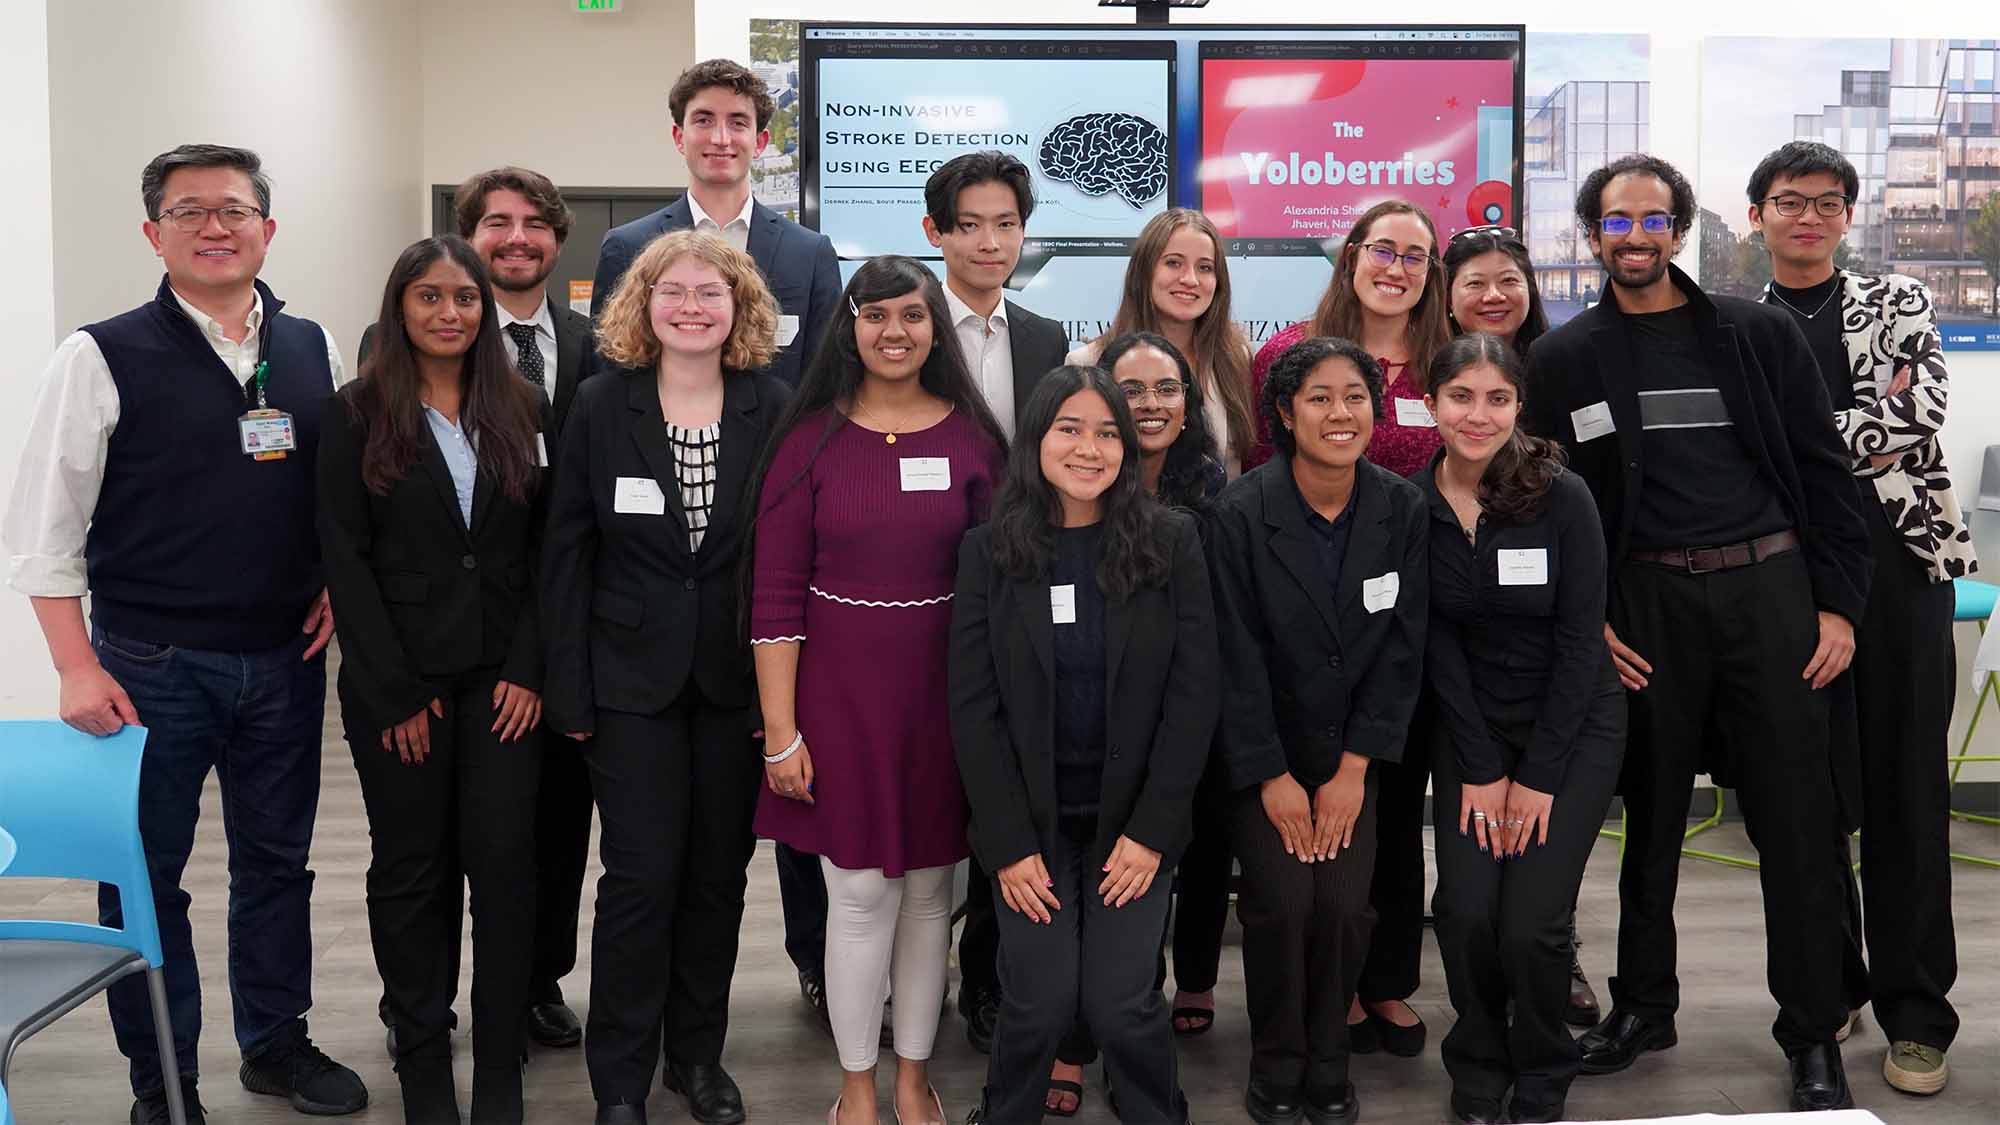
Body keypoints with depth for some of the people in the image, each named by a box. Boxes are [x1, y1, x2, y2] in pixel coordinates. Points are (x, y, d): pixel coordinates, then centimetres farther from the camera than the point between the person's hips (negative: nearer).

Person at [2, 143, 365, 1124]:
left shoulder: (313, 350, 5)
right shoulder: (103, 358, -7)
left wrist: (335, 589, 0)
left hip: (286, 657, 4)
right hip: (151, 665, -3)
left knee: (278, 861, 15)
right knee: (144, 877, 7)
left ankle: (277, 1043, 33)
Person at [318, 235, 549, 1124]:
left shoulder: (523, 411, 7)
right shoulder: (357, 415, 1)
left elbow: (545, 551, 5)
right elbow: (345, 560, -4)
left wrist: (528, 671, -5)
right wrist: (397, 696, -9)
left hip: (503, 680, 2)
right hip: (397, 684, -1)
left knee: (505, 864, -1)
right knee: (412, 868, 7)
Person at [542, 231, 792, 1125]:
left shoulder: (774, 408, -1)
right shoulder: (602, 405, -2)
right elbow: (568, 553, -1)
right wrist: (569, 688, -5)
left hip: (738, 677, 1)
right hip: (632, 676, -1)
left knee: (719, 872, 11)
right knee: (641, 875, -1)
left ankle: (698, 1053, 29)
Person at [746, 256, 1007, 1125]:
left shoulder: (972, 437, 0)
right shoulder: (810, 440, -4)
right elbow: (775, 597, -5)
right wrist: (780, 732, -8)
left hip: (944, 692, 2)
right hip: (839, 692, -2)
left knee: (929, 889, 11)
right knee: (861, 893, 3)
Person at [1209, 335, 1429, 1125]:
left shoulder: (1403, 509, -8)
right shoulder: (1241, 512, -17)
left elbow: (1402, 647, -5)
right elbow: (1236, 654, -13)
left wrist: (1353, 769, -8)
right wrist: (1272, 777, -12)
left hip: (1352, 750, 2)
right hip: (1260, 748, -2)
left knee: (1344, 906, -9)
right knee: (1282, 901, -13)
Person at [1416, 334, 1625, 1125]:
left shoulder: (1562, 497, -15)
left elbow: (1579, 641, -12)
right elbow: (1437, 645, -5)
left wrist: (1537, 776, -13)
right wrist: (1480, 770, -9)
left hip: (1574, 725, -2)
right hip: (1471, 727, 2)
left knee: (1532, 924, -11)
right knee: (1466, 911, -11)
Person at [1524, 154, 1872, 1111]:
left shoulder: (1759, 333, 4)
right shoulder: (1565, 359, 5)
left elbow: (1822, 469, 4)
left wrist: (1837, 602, -2)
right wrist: (1584, 621, -2)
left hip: (1769, 584, 0)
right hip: (1646, 603, 0)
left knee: (1795, 815, 1)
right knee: (1649, 810, 10)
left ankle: (1813, 1037, 13)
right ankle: (1642, 1005, 25)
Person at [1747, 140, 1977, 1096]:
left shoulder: (1898, 302, 10)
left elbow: (1921, 414, -6)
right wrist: (1861, 438, -5)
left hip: (1900, 557, 0)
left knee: (1905, 788, 2)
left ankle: (1915, 1013, 10)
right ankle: (1828, 986, 22)